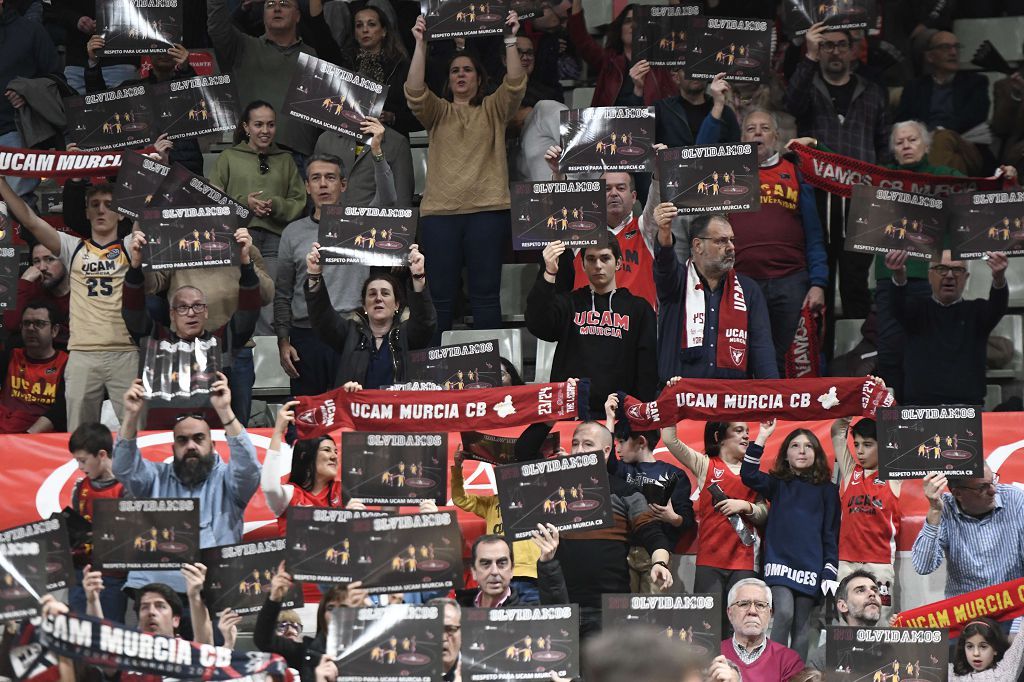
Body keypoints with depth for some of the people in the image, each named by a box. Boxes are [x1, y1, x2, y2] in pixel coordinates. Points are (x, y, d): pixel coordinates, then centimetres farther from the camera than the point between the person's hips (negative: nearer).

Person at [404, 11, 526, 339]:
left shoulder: (493, 110, 12)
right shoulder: (437, 113, 13)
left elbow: (515, 85, -5)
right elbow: (415, 91, -5)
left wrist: (510, 41, -16)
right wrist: (420, 45, -15)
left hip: (487, 211, -1)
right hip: (439, 212, 1)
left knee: (486, 295, 0)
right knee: (441, 296, 0)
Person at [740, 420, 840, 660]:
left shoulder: (827, 490, 9)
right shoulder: (777, 484, 10)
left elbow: (831, 534, 7)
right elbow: (748, 475, -8)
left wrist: (830, 572, -1)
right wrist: (762, 437, -11)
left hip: (810, 566, 1)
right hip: (780, 560, -1)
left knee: (801, 626, 3)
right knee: (784, 612, -21)